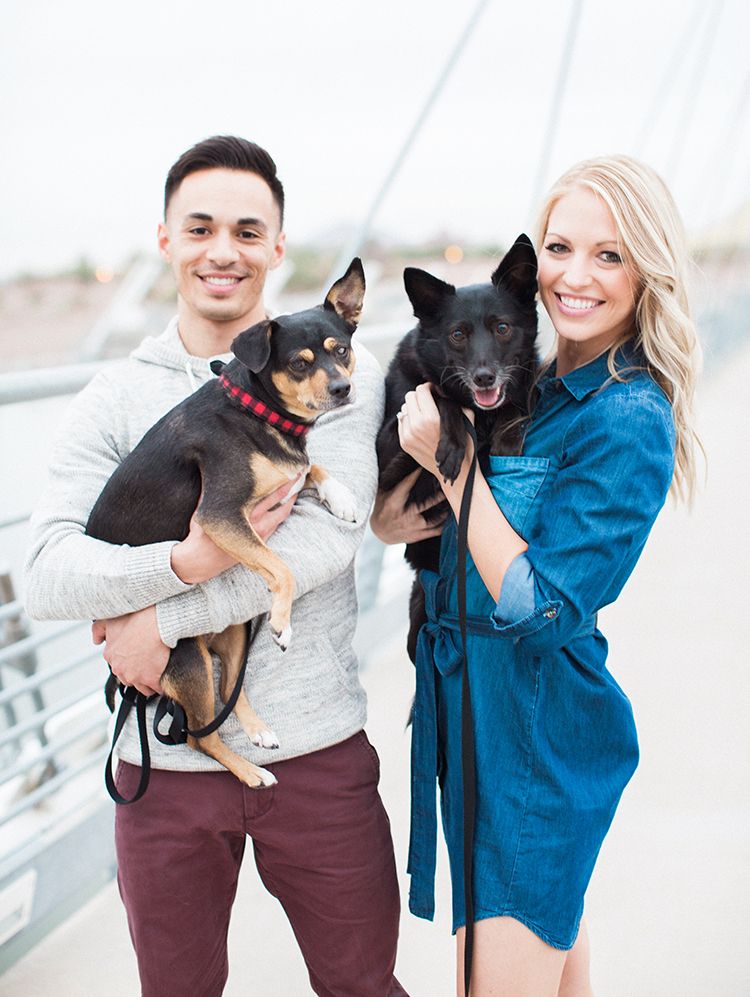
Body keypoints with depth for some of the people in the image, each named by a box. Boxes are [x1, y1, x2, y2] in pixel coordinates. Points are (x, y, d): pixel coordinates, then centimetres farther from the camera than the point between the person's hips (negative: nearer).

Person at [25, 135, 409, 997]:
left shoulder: (337, 369, -1)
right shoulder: (114, 398, 2)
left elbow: (327, 537, -15)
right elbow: (45, 576, -8)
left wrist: (161, 617, -15)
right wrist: (185, 561, -24)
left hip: (314, 745, -1)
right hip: (163, 760, 2)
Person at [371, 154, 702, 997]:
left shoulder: (628, 424, -19)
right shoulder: (539, 386, 6)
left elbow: (542, 610, -23)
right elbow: (393, 523, 8)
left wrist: (452, 462, -21)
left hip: (534, 729, -8)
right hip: (470, 696, 8)